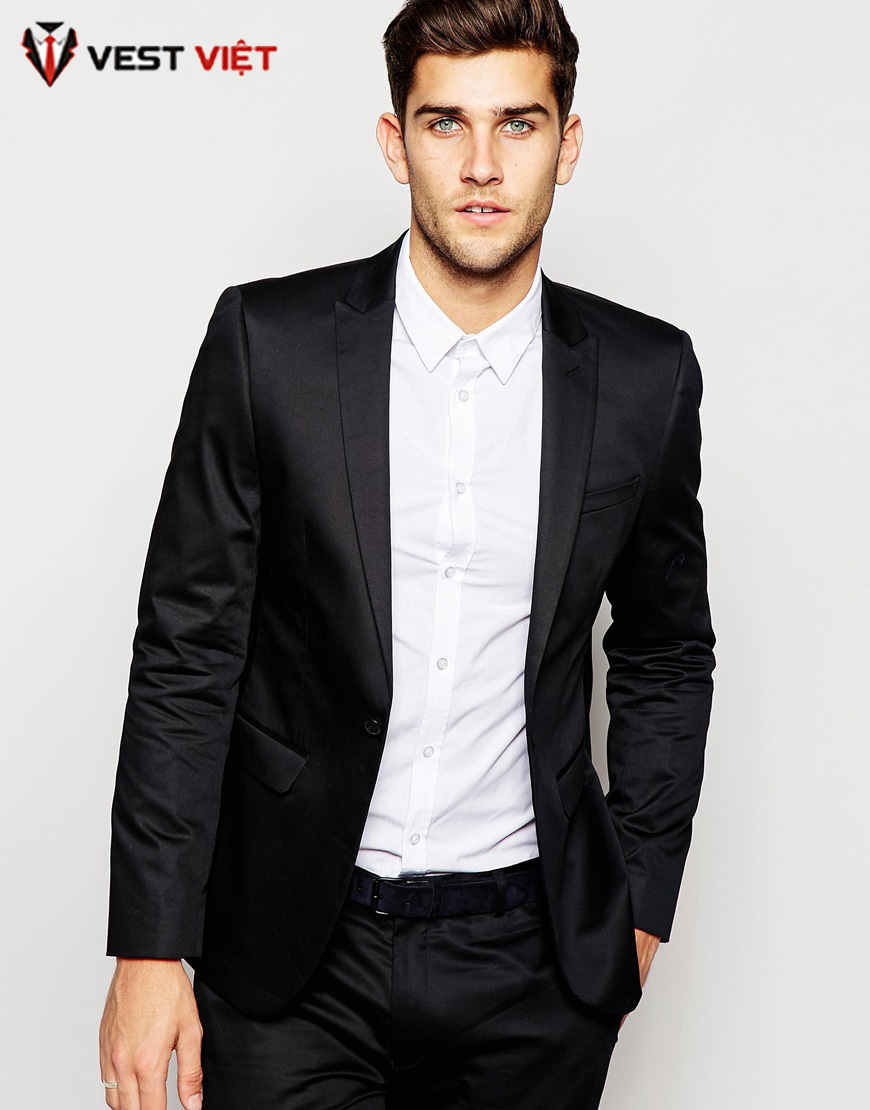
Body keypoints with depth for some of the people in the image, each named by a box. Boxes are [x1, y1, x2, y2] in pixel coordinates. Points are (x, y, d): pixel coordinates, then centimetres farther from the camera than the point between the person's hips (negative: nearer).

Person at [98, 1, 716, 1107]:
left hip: (536, 966, 2)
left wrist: (640, 907, 9)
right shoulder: (268, 340, -7)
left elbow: (666, 657, 10)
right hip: (294, 957, -1)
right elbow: (185, 653, -5)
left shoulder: (646, 375, -1)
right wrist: (149, 949, -8)